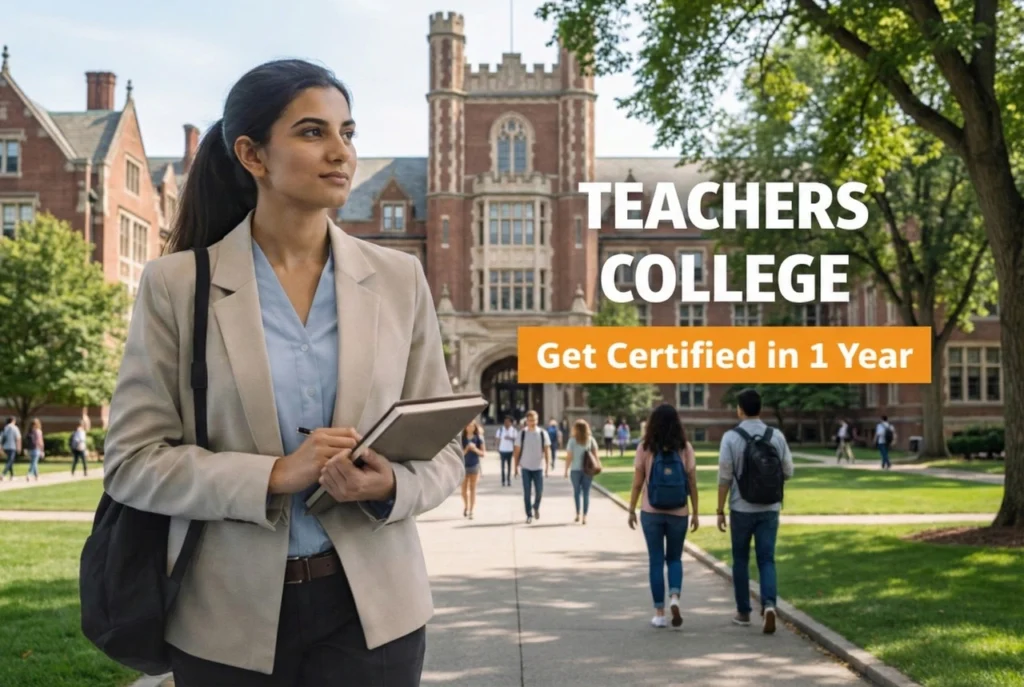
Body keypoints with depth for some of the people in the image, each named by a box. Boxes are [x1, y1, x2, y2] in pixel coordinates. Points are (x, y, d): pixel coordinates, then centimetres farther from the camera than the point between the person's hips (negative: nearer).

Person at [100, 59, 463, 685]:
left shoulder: (399, 278, 2)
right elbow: (132, 460, -5)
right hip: (231, 616, -1)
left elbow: (443, 449, 4)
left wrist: (391, 486, -17)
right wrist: (272, 476, -19)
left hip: (371, 606, 1)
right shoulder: (178, 284, -4)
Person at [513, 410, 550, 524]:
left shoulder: (543, 433, -1)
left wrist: (547, 466, -7)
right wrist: (516, 467, 0)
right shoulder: (522, 433, -2)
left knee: (539, 491, 1)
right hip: (526, 467, 0)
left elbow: (547, 450, 0)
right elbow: (517, 451, 2)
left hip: (539, 467, 0)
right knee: (527, 492, 1)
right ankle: (529, 515, 11)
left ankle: (536, 507, 31)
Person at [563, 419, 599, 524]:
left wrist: (566, 470, 0)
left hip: (575, 469, -2)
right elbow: (595, 455, 0)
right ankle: (585, 516, -1)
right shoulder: (591, 440, 2)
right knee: (586, 493, 5)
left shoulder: (572, 440, -6)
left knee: (577, 492, 12)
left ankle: (577, 514, 9)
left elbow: (569, 457, -6)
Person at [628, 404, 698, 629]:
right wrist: (695, 512, 7)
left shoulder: (645, 448, -5)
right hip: (678, 513, 1)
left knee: (656, 561, 8)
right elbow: (692, 483, -1)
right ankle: (674, 597, -9)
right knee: (674, 558, 16)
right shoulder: (685, 448, -2)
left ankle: (659, 612, 8)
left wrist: (631, 510, 6)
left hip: (651, 513, -1)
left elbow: (637, 483, -3)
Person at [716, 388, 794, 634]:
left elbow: (724, 477, -9)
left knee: (740, 560, 14)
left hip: (742, 509, -1)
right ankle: (768, 604, -18)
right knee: (766, 560, 4)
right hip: (769, 508, 1)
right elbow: (788, 472, 3)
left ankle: (743, 612, 22)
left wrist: (720, 510, -2)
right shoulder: (776, 436, -2)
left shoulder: (731, 437, -9)